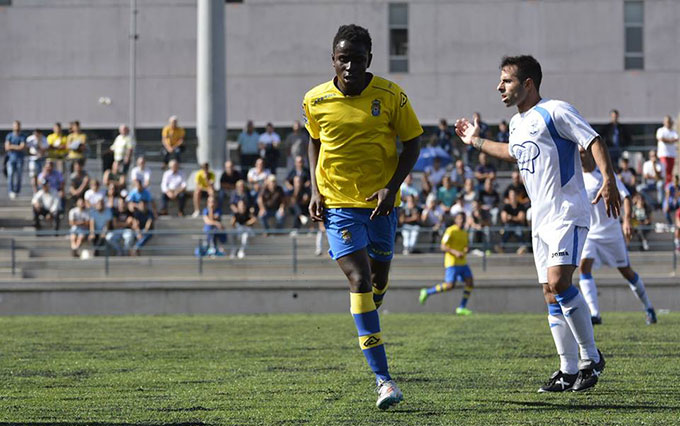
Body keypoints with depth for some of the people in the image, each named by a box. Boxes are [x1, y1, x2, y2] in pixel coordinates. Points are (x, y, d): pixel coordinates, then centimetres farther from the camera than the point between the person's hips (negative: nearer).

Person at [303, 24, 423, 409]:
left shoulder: (390, 96, -9)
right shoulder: (316, 100, -4)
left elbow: (412, 142, 0)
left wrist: (393, 186, -12)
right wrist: (316, 190, 3)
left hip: (381, 202, 1)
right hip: (338, 204, -1)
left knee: (379, 279, 12)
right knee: (359, 280, -14)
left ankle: (367, 318, 52)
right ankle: (383, 379, -16)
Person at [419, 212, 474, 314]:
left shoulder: (464, 233, 15)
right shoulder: (451, 231, -8)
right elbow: (443, 247, -12)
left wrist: (467, 249, 0)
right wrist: (455, 252, -23)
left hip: (462, 263, 8)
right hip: (452, 262, -8)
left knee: (470, 283, -6)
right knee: (450, 285, -14)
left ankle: (462, 308, -1)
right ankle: (427, 292, 4)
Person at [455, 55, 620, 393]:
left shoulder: (555, 112, -9)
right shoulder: (517, 122, 16)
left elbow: (593, 141, -14)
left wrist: (608, 180, -28)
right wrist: (476, 142, 42)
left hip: (568, 213, -9)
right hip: (540, 218, 9)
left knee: (559, 282, -22)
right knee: (550, 293, 4)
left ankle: (591, 358, -9)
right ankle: (569, 371, 8)